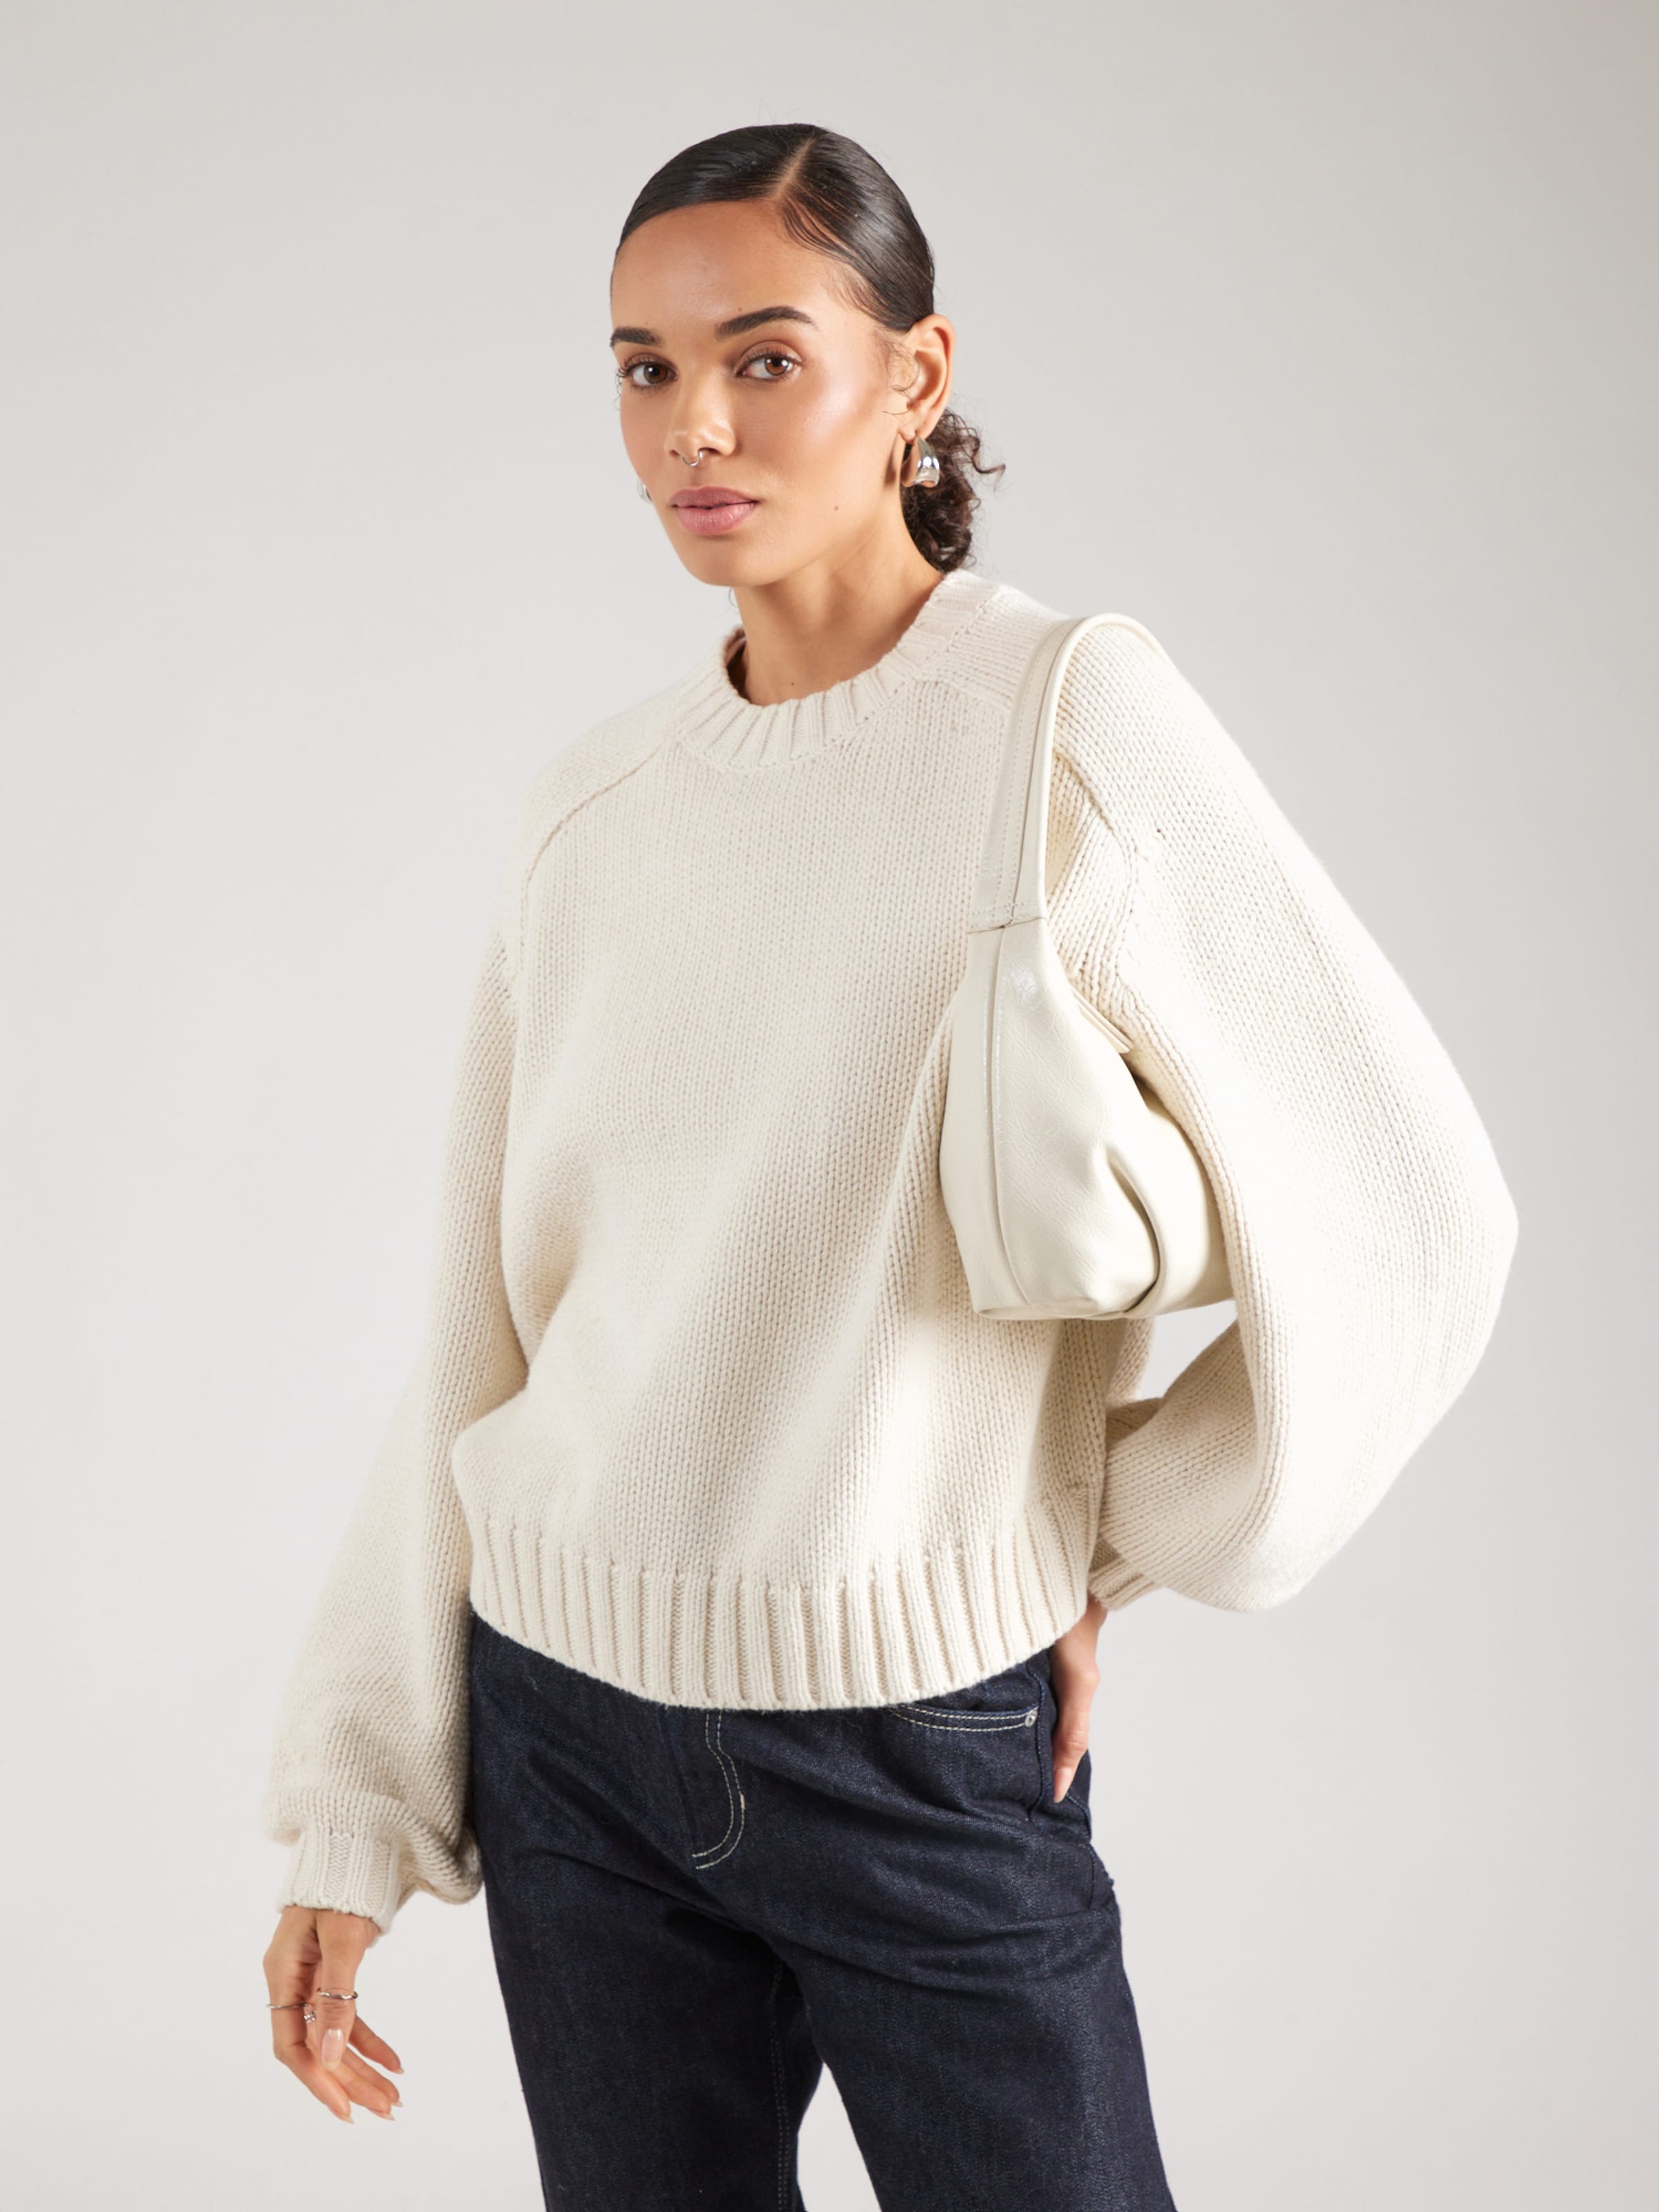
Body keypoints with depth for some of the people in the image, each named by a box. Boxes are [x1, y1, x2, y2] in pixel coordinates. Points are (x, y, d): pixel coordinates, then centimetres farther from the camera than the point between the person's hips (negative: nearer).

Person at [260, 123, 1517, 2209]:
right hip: (571, 1732, 4)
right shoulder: (590, 806, 2)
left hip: (930, 1745, -3)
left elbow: (1409, 1209, -7)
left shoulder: (1073, 720, -10)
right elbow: (477, 1325, 4)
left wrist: (1115, 1550, 1)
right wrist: (350, 1812, 4)